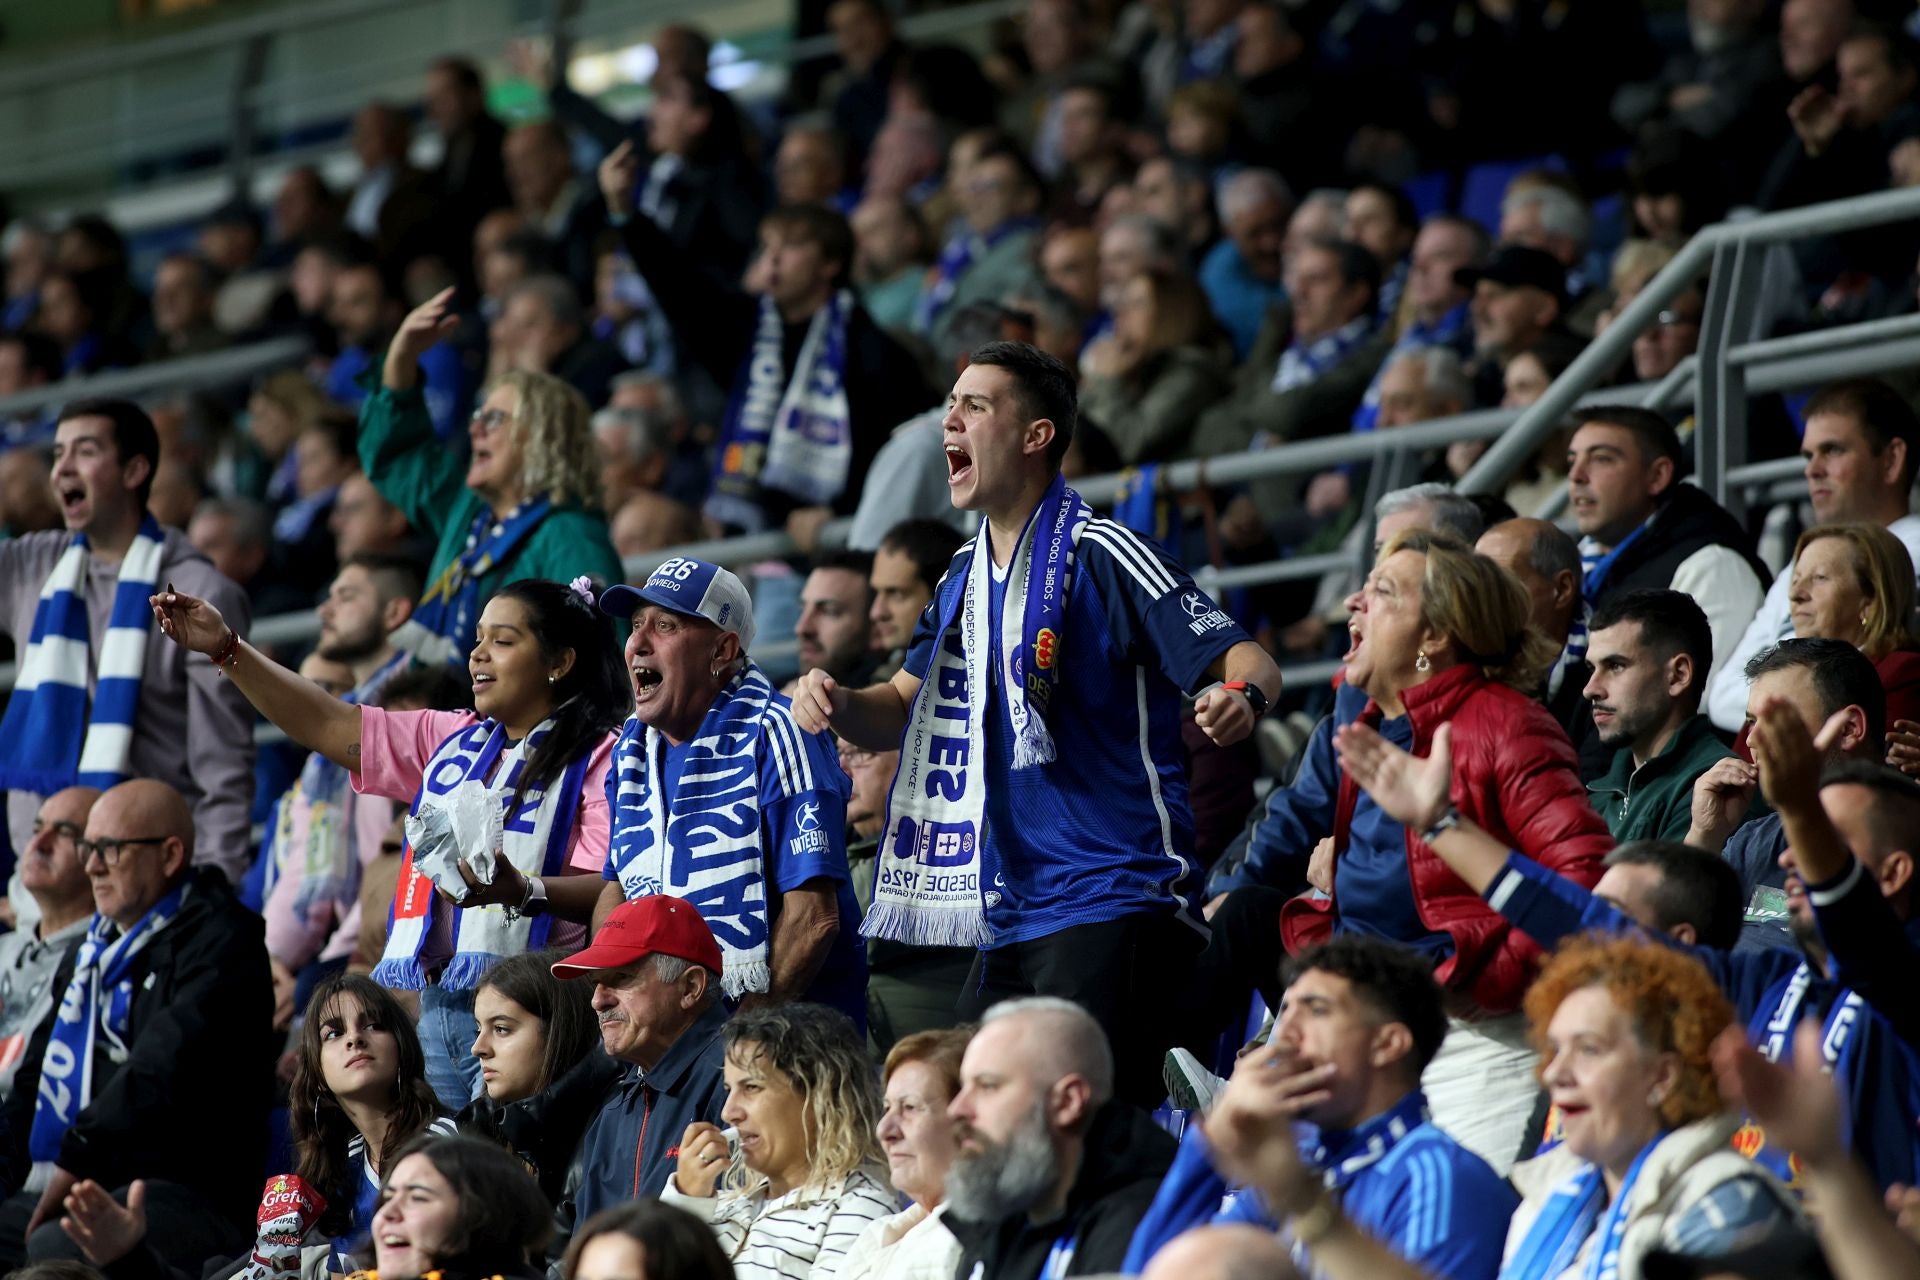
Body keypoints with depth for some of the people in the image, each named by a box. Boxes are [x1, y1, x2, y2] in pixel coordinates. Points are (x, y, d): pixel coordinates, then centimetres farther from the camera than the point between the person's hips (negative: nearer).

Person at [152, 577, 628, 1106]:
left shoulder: (598, 758, -2)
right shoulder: (451, 740, 21)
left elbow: (610, 892, -13)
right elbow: (331, 727, 18)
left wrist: (521, 891, -32)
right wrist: (228, 650, 11)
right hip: (431, 1009, 7)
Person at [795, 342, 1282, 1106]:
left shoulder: (1098, 555, -9)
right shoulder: (965, 577, 16)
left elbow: (1247, 661, -12)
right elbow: (906, 710, 24)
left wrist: (1240, 697, -36)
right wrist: (836, 704, 1)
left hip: (1109, 906, -8)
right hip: (1011, 920, 8)